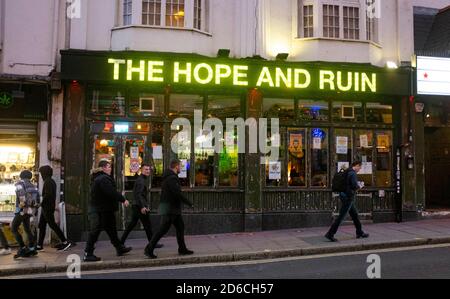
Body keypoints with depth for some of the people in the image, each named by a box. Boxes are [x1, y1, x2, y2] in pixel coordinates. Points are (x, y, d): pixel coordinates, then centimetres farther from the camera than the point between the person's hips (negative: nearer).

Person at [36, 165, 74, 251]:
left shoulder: (48, 182, -15)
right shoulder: (51, 181, 14)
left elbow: (47, 194, -24)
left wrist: (42, 203, -12)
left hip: (47, 207, -10)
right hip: (50, 207, 10)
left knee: (52, 224, -6)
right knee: (41, 225, 12)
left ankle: (65, 242, -5)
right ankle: (39, 245, 17)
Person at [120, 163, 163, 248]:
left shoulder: (144, 179, 18)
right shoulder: (140, 180, -13)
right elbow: (139, 194, -23)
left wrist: (146, 205, 24)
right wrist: (143, 206, -29)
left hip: (135, 206, 10)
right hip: (139, 206, -10)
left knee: (132, 224, 13)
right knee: (147, 224, -3)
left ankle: (121, 242, 15)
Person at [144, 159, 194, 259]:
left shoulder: (170, 177, 14)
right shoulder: (172, 178, -18)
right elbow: (178, 194, -24)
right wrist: (190, 204, -16)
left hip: (173, 209, 10)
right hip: (169, 208, -10)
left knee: (180, 227, 12)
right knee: (163, 229, -6)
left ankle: (182, 249, 19)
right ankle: (149, 249, 1)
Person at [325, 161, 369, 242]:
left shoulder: (347, 172, 13)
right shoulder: (353, 174, -15)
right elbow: (355, 186, -24)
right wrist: (359, 187, -2)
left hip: (344, 195, 10)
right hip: (349, 197, -10)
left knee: (355, 215, 19)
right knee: (341, 216, -7)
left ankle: (360, 232, 30)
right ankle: (330, 234, -6)